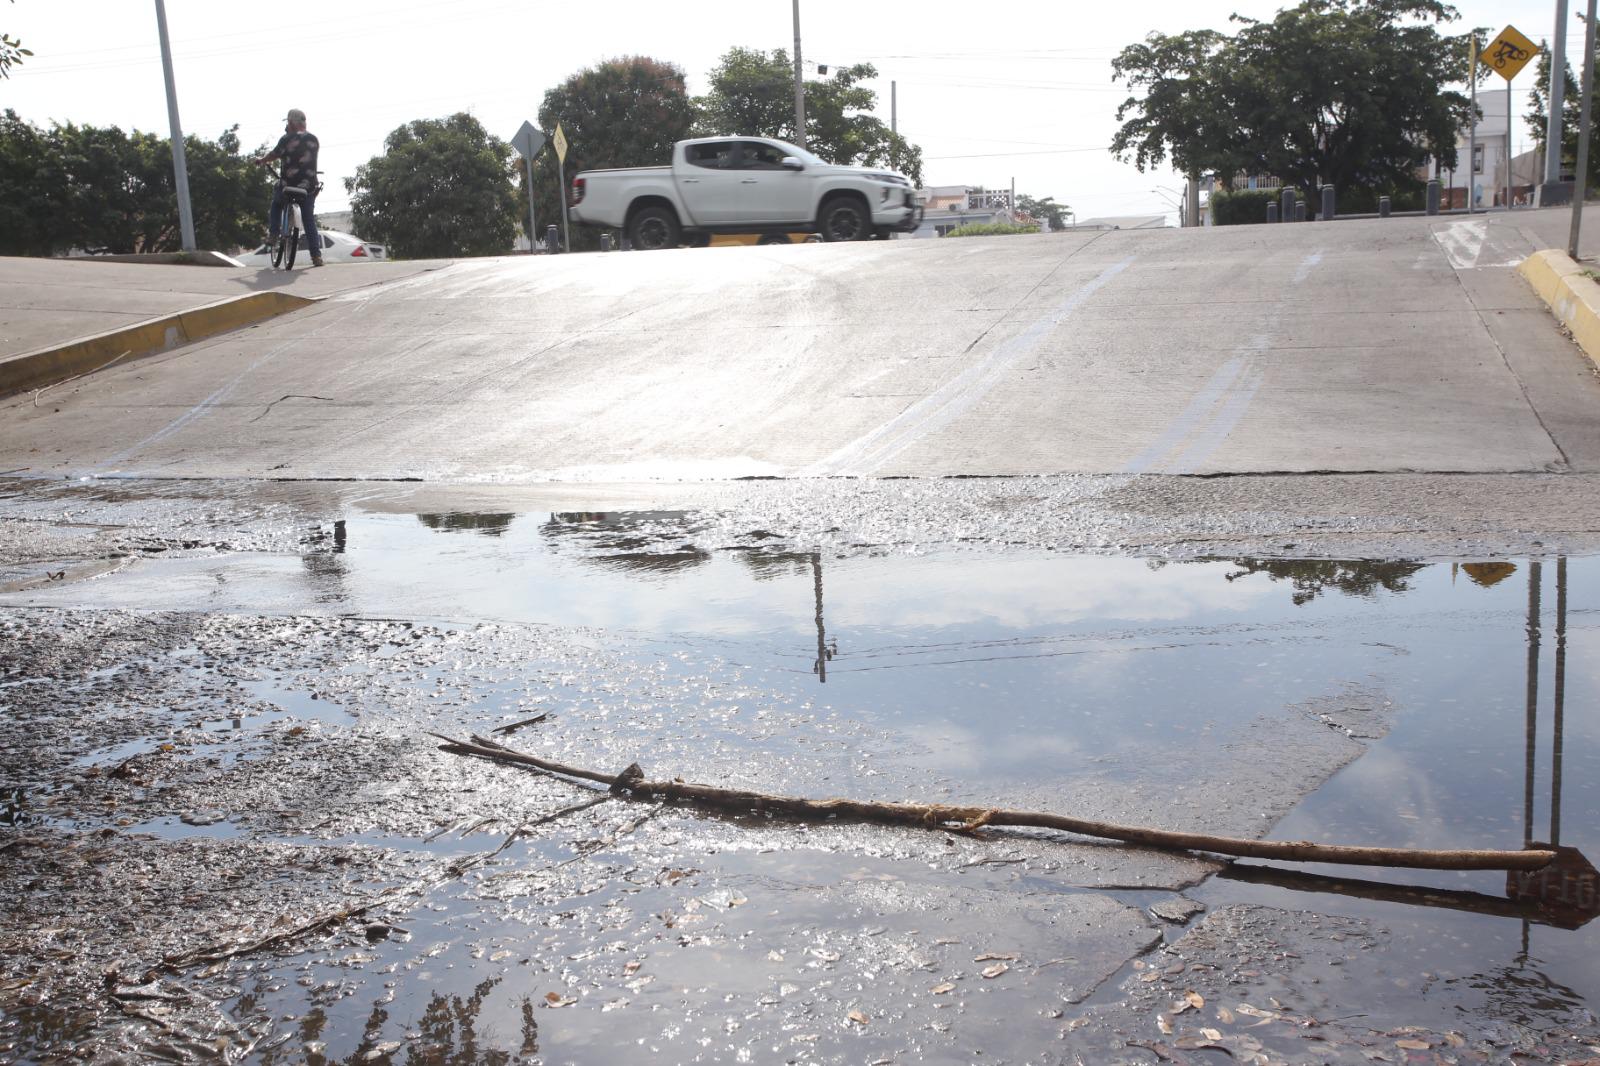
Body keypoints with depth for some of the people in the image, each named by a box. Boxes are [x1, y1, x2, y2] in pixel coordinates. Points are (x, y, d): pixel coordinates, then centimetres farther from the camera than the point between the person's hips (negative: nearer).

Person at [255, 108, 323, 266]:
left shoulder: (287, 139, -7)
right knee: (309, 220, 9)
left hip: (289, 184, -3)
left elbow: (274, 155, 1)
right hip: (309, 186, 3)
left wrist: (260, 160, 21)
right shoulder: (314, 139, 6)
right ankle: (316, 255, 1)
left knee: (276, 205, 27)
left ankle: (273, 233, 13)